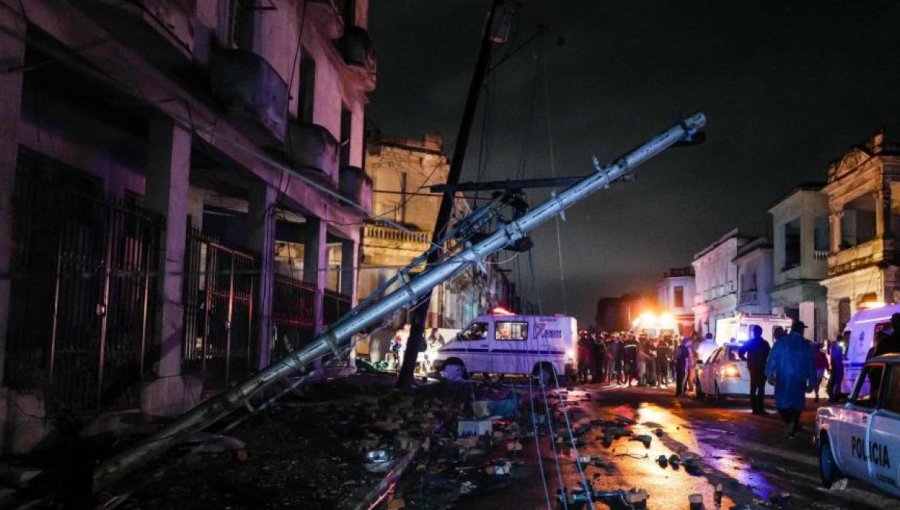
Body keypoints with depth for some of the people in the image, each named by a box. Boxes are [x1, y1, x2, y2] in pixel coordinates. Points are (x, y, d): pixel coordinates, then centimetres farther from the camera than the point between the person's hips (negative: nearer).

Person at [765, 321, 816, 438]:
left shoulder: (781, 341, 1)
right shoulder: (806, 345, 4)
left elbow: (772, 357, -6)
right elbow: (811, 364, 6)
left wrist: (769, 374, -4)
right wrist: (811, 382, 11)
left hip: (782, 378, -1)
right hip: (799, 379, 1)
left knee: (782, 401, 7)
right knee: (796, 402, 8)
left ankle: (789, 422, -12)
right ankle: (794, 425, 1)